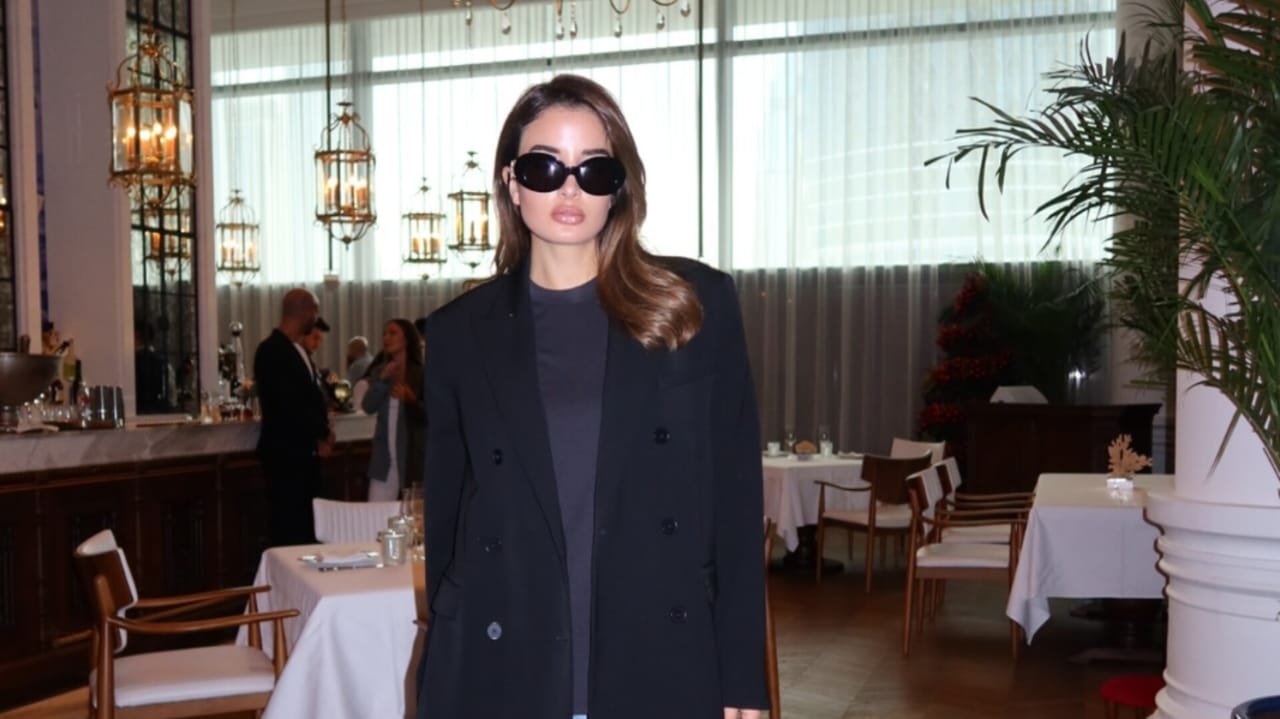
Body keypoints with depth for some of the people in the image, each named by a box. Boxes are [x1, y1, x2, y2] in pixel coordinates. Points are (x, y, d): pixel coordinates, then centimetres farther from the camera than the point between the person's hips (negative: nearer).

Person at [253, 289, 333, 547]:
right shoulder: (272, 351, -15)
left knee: (306, 528, 10)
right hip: (286, 454, -8)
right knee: (288, 531, -3)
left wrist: (322, 432, -1)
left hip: (306, 452, 9)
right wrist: (322, 433, -9)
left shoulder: (298, 349, 14)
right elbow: (288, 404, -21)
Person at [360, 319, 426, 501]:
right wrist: (383, 379, -14)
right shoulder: (379, 371, 8)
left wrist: (411, 399, -23)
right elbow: (367, 407, -3)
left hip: (414, 455, -3)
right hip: (385, 457, 3)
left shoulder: (422, 374, -3)